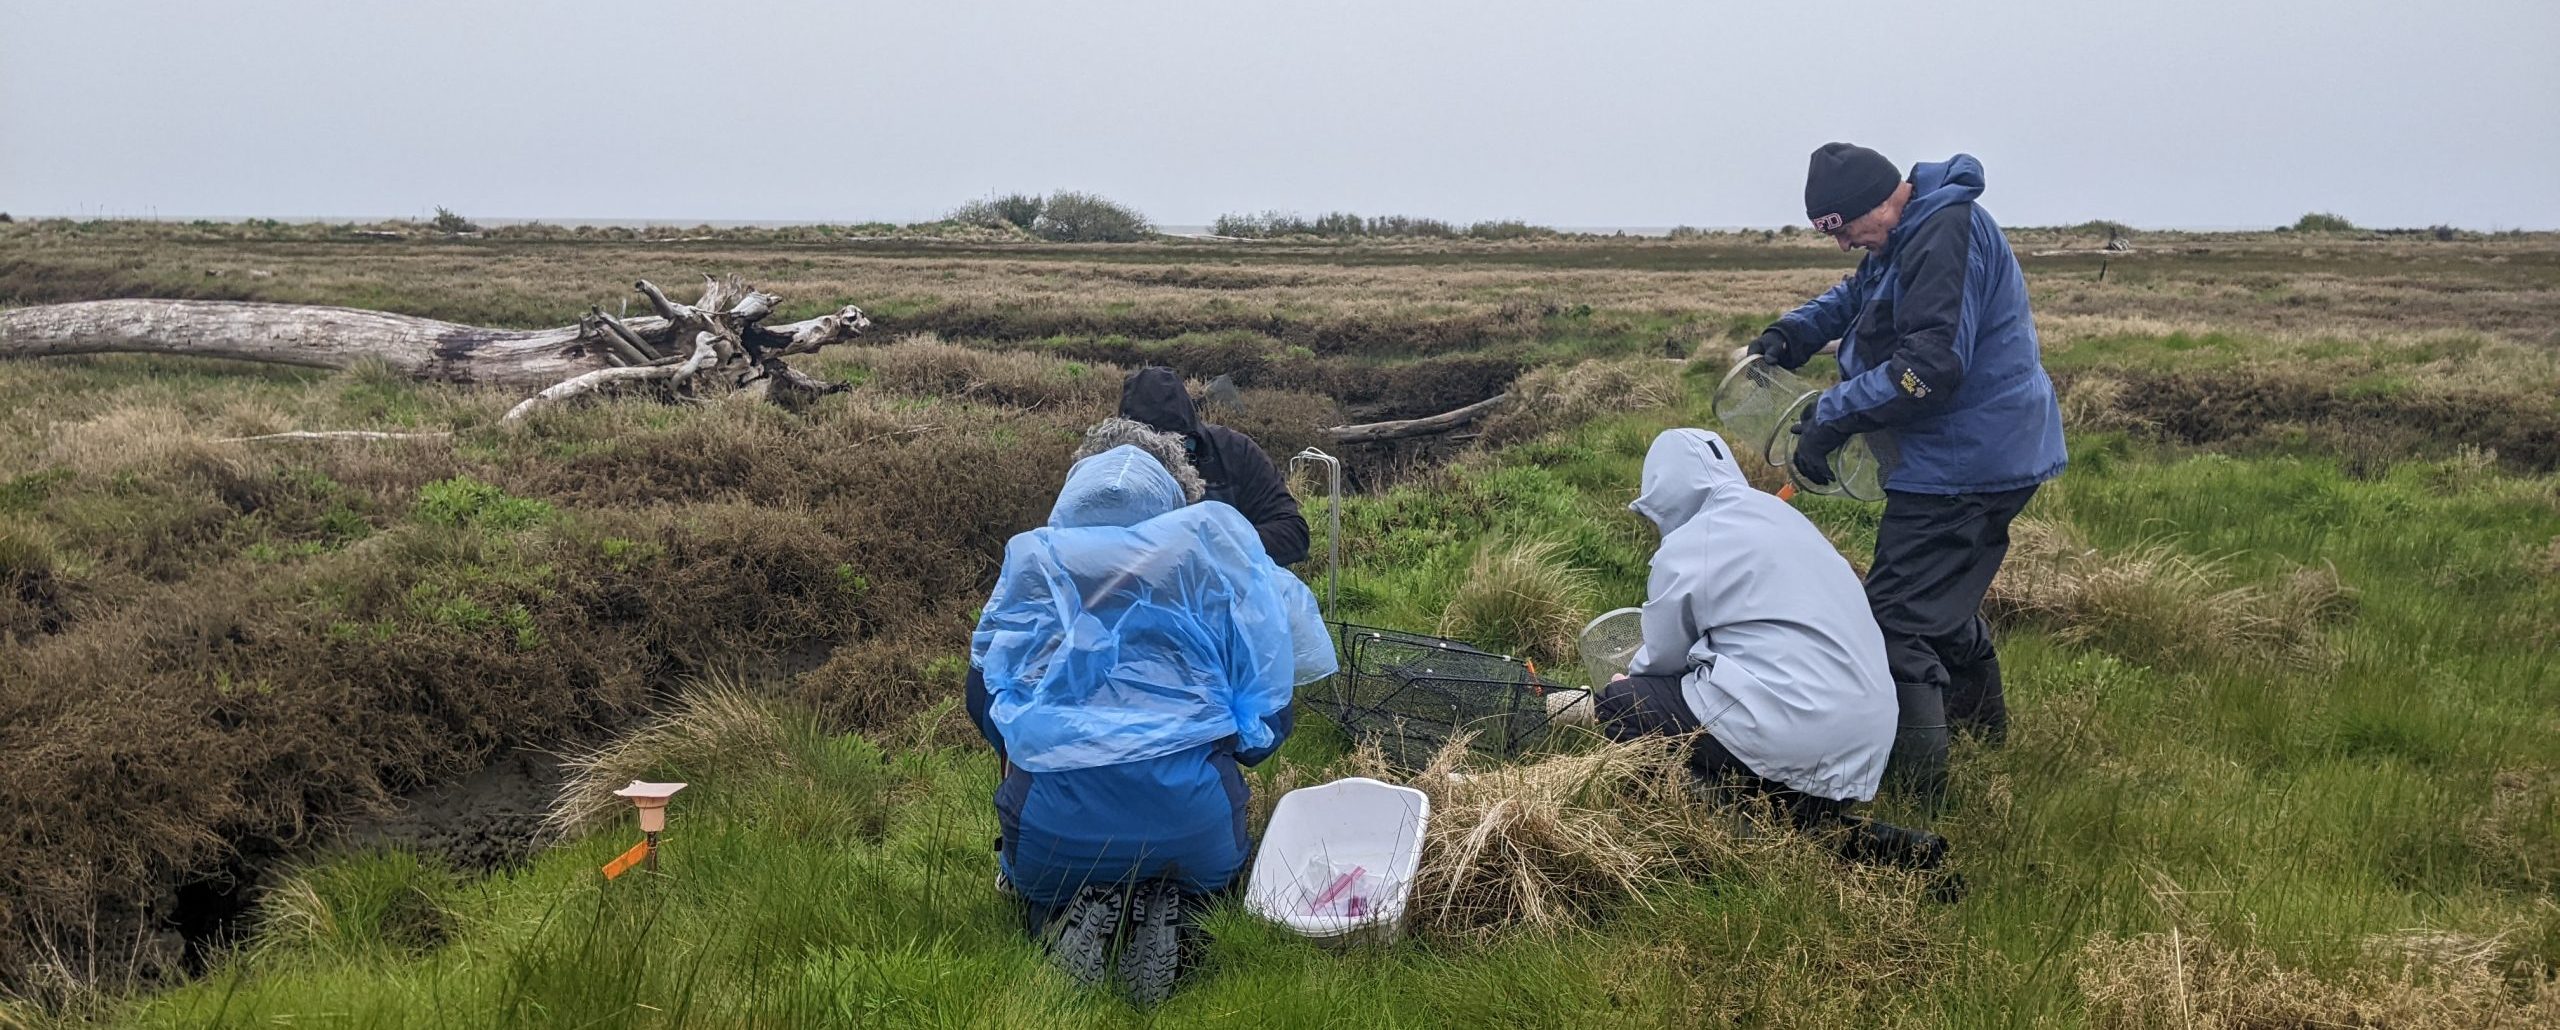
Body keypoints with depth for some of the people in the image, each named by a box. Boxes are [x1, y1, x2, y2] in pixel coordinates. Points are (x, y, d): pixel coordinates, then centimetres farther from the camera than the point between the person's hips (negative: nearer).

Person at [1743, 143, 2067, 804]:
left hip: (1963, 468, -11)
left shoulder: (1946, 234, -23)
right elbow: (1856, 295, 24)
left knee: (1896, 621, -9)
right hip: (1983, 456, 11)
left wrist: (1832, 416, -24)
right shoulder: (1914, 232, 11)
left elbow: (1930, 366, -29)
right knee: (1945, 599, 28)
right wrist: (1791, 335, 6)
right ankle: (1982, 725, 46)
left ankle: (1920, 792, -6)